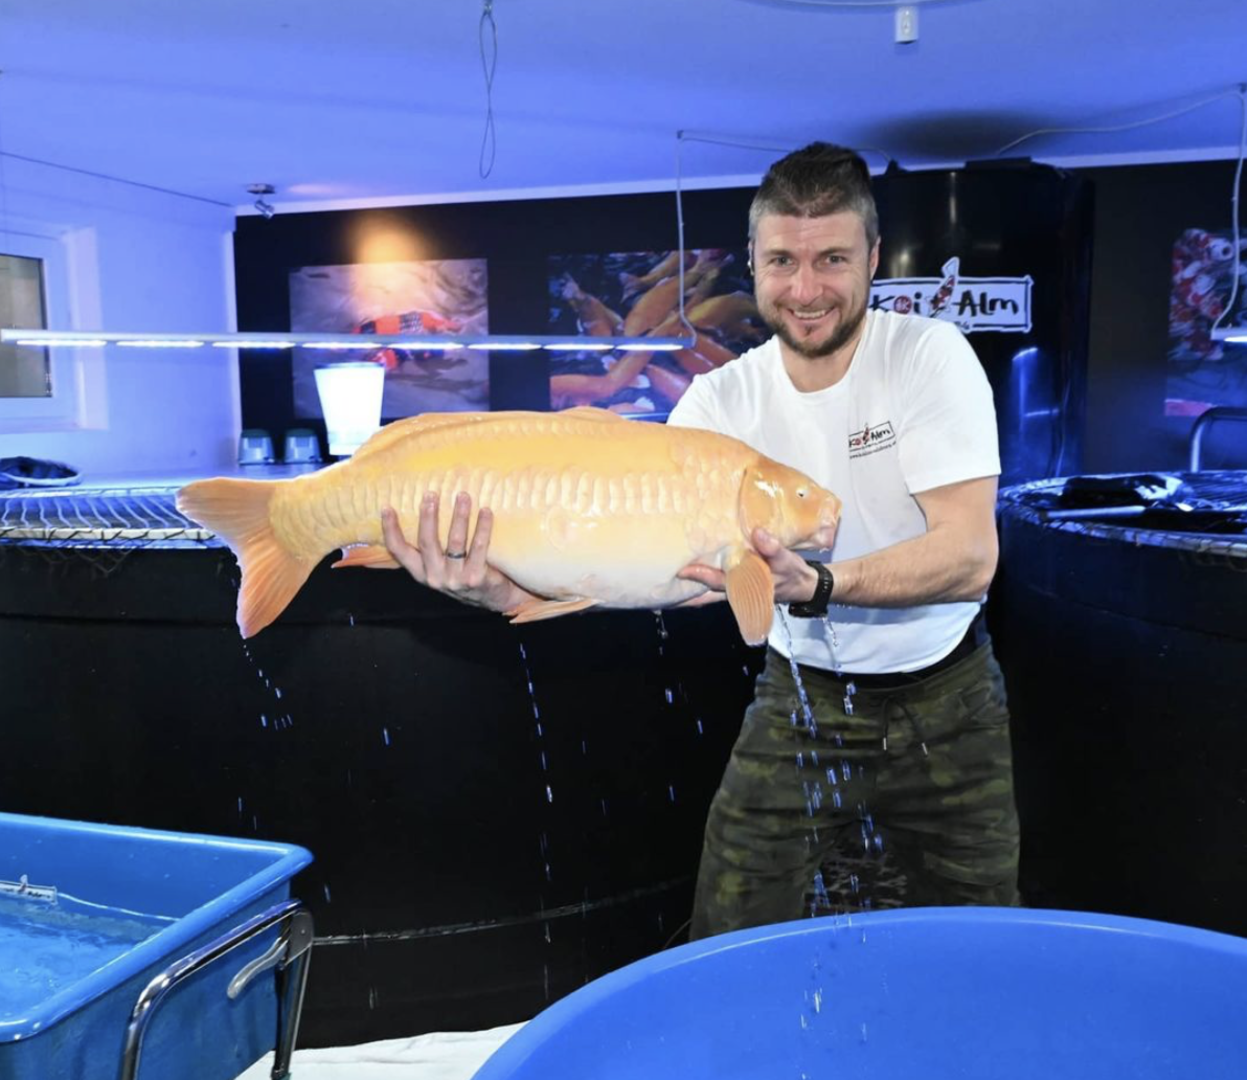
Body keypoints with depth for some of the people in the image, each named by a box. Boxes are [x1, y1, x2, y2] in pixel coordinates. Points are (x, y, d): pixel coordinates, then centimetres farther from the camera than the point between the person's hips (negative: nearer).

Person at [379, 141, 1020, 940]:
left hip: (944, 704, -1)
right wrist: (500, 588, -41)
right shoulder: (722, 400, -10)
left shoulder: (930, 355, -16)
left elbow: (970, 556, -25)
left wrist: (816, 587, -41)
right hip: (799, 699, 1)